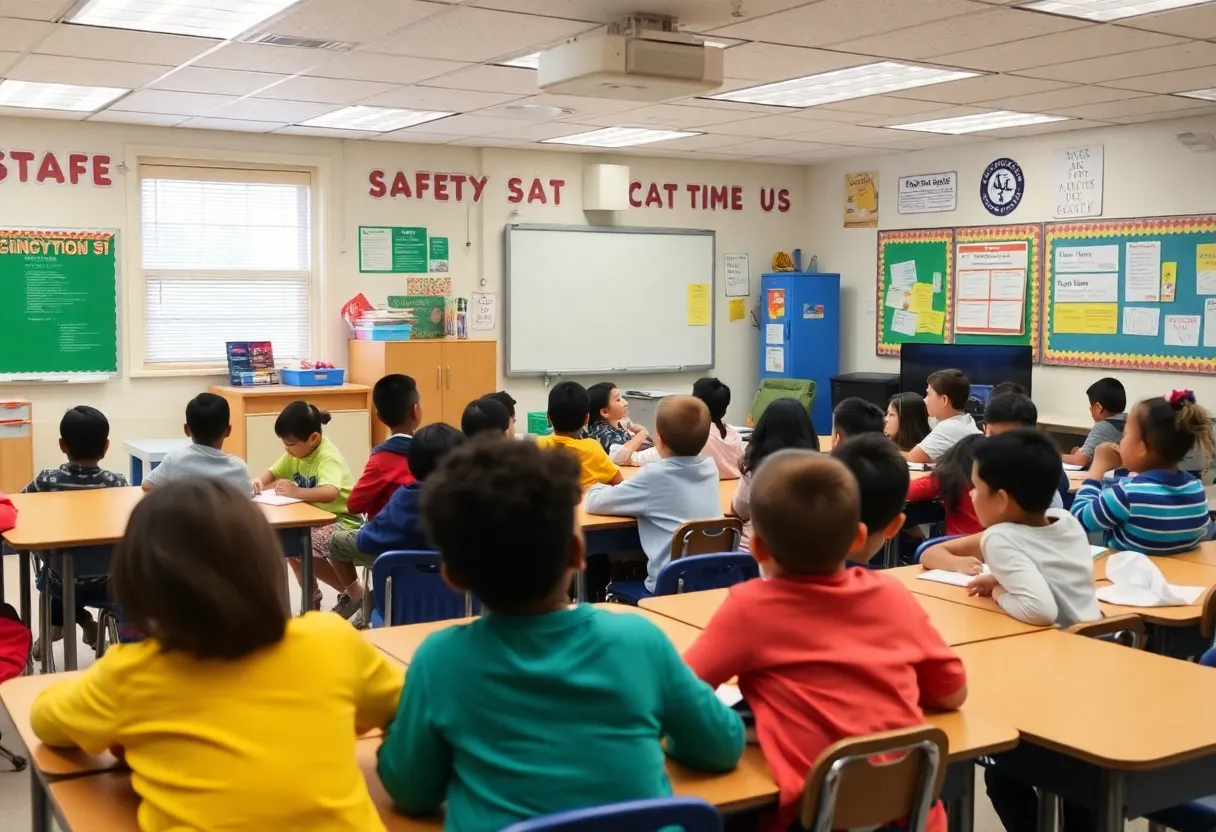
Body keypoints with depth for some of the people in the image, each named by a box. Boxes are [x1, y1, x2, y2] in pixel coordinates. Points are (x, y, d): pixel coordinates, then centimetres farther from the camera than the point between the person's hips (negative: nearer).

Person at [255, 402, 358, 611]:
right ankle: (311, 598, 13)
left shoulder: (328, 457, -25)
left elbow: (329, 493, -43)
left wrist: (294, 492, -39)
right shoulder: (295, 453, 0)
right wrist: (259, 482, -11)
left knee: (297, 546, -26)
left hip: (341, 522, -9)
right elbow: (272, 473, 11)